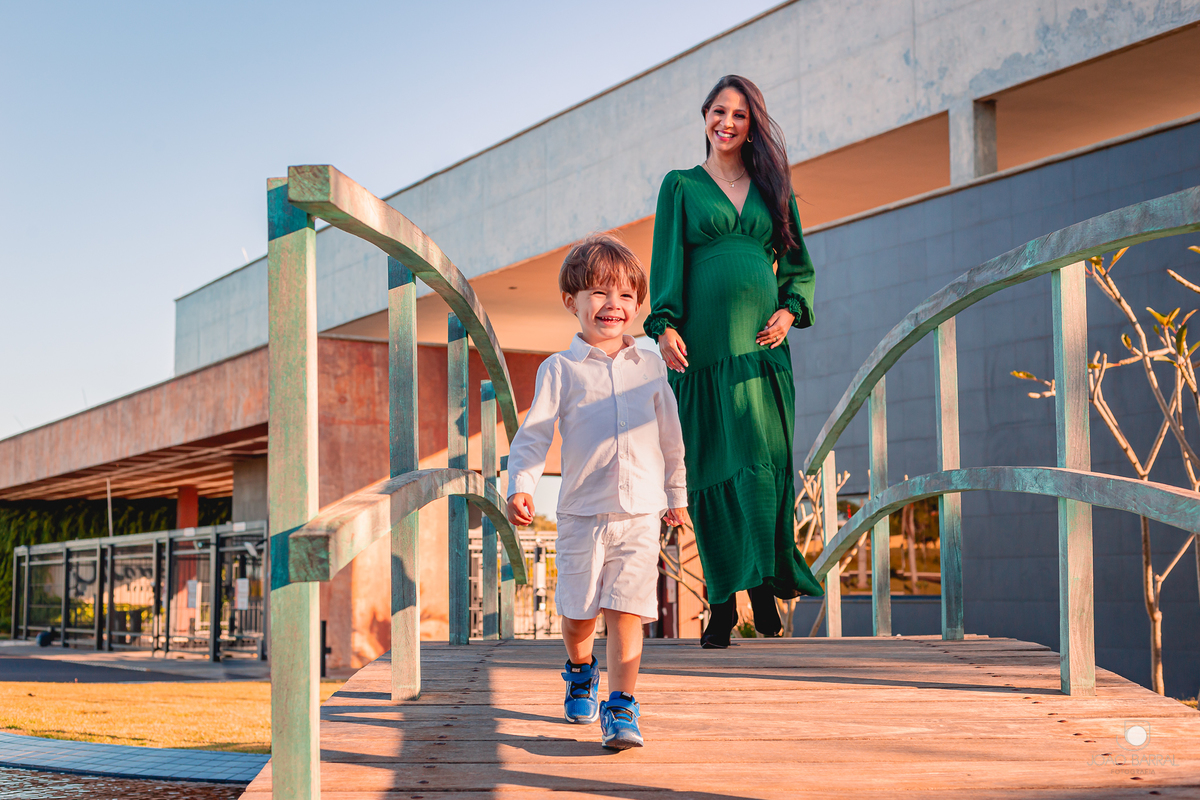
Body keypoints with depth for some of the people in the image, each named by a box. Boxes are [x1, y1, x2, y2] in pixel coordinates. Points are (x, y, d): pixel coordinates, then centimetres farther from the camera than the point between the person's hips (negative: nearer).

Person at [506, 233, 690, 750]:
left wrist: (676, 495, 24)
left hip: (641, 514, 1)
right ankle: (580, 671, 39)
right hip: (582, 514, -1)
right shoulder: (560, 371, 2)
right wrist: (520, 487, -16)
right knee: (578, 614, 7)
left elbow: (670, 438, 19)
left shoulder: (651, 367, 10)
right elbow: (533, 434, -2)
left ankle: (621, 710, -1)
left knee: (626, 614, -8)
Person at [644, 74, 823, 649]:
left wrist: (789, 311, -3)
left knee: (766, 463, -7)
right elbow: (666, 262, 3)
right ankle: (722, 601, 3)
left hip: (761, 343, 2)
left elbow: (799, 265, 16)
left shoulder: (772, 188, 16)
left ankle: (764, 585, 0)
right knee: (711, 470, -1)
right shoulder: (681, 186, 11)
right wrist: (666, 326, -11)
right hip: (704, 343, -1)